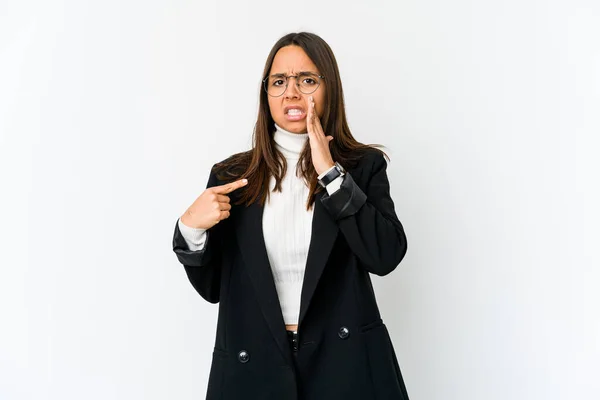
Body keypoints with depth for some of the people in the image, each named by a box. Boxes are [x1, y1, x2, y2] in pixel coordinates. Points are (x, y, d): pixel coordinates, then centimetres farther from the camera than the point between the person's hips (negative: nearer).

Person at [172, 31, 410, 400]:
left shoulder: (363, 165, -2)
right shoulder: (232, 175, 0)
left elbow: (386, 256, -15)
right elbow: (212, 287, 4)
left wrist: (331, 172, -17)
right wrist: (190, 228, -15)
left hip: (344, 360, -1)